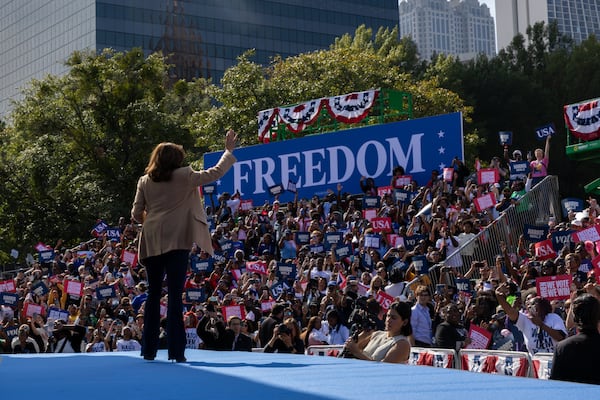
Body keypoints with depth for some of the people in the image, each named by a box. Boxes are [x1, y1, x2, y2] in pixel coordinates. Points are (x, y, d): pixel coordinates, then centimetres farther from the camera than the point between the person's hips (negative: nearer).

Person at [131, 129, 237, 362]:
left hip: (152, 243, 3)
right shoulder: (184, 176, -1)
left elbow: (136, 214, 7)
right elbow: (216, 173, 4)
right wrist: (229, 151, 16)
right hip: (177, 241, -3)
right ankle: (176, 351, -7)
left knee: (153, 295, 10)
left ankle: (149, 349, 11)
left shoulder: (145, 181, 8)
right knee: (175, 295, -4)